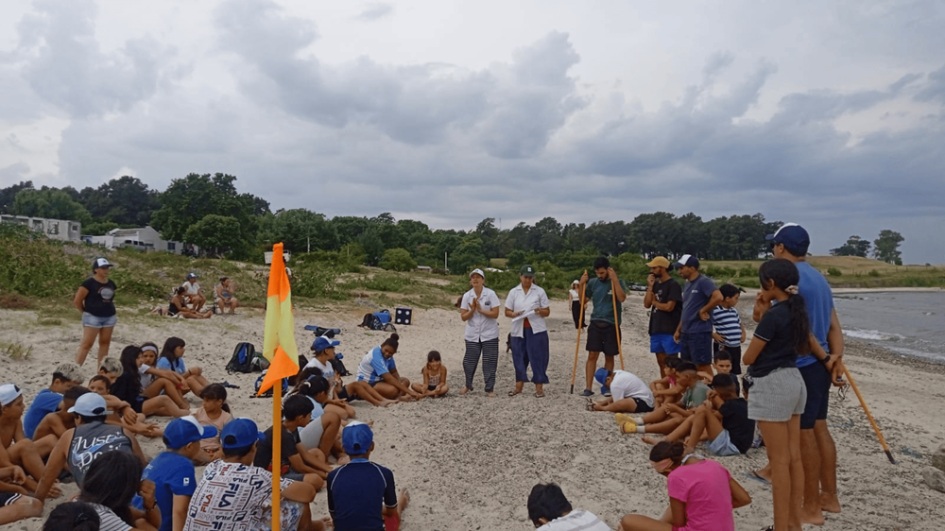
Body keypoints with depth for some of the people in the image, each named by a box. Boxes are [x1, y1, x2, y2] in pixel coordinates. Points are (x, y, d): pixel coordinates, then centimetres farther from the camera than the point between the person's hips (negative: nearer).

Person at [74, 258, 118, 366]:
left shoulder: (110, 284, 9)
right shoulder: (89, 283, -10)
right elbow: (77, 301, -9)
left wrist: (107, 309, 10)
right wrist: (86, 311, 1)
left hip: (109, 317, 6)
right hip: (93, 317, -6)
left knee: (105, 342, 9)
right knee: (86, 344, -8)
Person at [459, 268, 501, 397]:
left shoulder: (491, 294, -7)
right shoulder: (467, 296, 0)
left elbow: (495, 314, -11)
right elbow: (463, 317, -1)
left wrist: (480, 309, -17)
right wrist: (472, 310, -17)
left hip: (489, 335, -2)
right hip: (472, 335, 2)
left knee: (489, 362, 1)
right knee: (469, 361, 7)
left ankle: (490, 389, 13)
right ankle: (468, 385, 28)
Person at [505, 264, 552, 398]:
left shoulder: (539, 291, 3)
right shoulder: (514, 292, 7)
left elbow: (547, 311, 6)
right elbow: (507, 311, 8)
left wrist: (540, 311, -16)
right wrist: (514, 314, -13)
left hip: (536, 330, -2)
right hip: (519, 330, 2)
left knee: (538, 357, -3)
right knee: (519, 357, 6)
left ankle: (539, 388, 4)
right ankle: (518, 386, 17)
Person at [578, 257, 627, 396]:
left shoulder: (618, 282, -2)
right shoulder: (592, 282, 6)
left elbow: (622, 298, -19)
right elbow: (583, 300, 11)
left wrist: (615, 279, -22)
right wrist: (582, 284, -3)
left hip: (612, 325, -2)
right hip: (595, 323, 2)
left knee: (609, 357, 7)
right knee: (592, 355, -5)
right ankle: (588, 387, -5)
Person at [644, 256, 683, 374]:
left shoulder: (673, 285, -10)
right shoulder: (656, 284, 12)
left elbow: (669, 307, -18)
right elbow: (646, 304, 5)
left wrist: (654, 302, -2)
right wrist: (650, 287, -3)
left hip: (670, 330, -8)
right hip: (656, 329, 8)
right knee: (661, 361, 13)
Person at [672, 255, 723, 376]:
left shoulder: (704, 281, -12)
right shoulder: (688, 284, 15)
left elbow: (718, 297, -28)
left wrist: (703, 311, -17)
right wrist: (678, 330, 17)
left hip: (700, 332, -9)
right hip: (686, 332, 9)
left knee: (703, 365, -3)